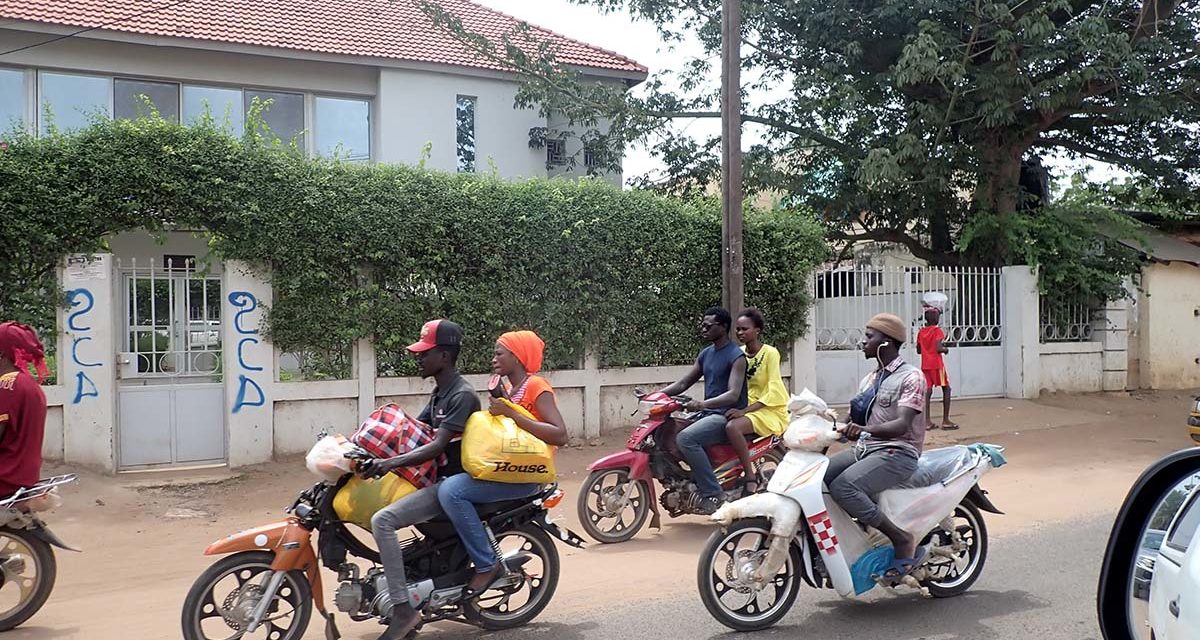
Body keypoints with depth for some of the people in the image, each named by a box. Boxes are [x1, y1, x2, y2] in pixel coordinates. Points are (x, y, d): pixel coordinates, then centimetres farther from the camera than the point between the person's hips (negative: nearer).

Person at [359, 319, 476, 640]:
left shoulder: (462, 395, -17)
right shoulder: (440, 392, 15)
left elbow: (437, 446, -26)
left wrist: (390, 463, -34)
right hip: (440, 478, 11)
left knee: (383, 520, -23)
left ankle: (403, 610, -21)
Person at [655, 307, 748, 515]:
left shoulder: (736, 356, -11)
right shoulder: (705, 354, 15)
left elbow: (733, 394, -22)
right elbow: (683, 383, 16)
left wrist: (703, 404, -38)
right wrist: (657, 393, 0)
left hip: (728, 416, -9)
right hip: (708, 414, 9)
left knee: (685, 438, -30)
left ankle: (713, 494, -23)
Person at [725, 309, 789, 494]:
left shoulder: (770, 353, -9)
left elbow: (773, 392, -16)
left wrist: (744, 410, -25)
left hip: (770, 410, -7)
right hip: (746, 408, 7)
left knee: (732, 427, -33)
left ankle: (751, 479, -24)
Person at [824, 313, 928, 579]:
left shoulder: (911, 376, -5)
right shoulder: (868, 381, 21)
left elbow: (903, 424, -19)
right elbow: (857, 423, 22)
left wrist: (864, 430, -36)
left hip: (897, 452, -8)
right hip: (864, 449, 8)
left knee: (843, 486, -31)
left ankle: (902, 539, -18)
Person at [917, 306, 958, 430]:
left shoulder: (921, 332, 8)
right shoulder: (937, 331, -10)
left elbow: (918, 350, 13)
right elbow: (938, 349, -20)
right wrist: (946, 349, -1)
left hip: (925, 365, 6)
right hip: (937, 364, -6)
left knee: (928, 391, 5)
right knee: (946, 389, 4)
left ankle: (927, 421, 1)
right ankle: (945, 421, 0)